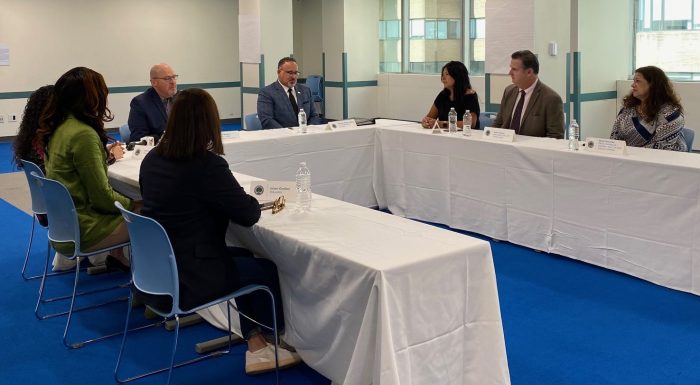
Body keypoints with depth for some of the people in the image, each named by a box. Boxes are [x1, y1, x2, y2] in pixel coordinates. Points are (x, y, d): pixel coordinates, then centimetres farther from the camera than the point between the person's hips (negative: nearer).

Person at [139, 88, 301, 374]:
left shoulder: (152, 159, 1)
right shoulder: (207, 164, -21)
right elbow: (249, 214, -14)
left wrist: (234, 199, 15)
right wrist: (247, 199, 8)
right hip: (184, 280, -7)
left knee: (245, 258, 24)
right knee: (267, 270, 15)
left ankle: (256, 345, 24)